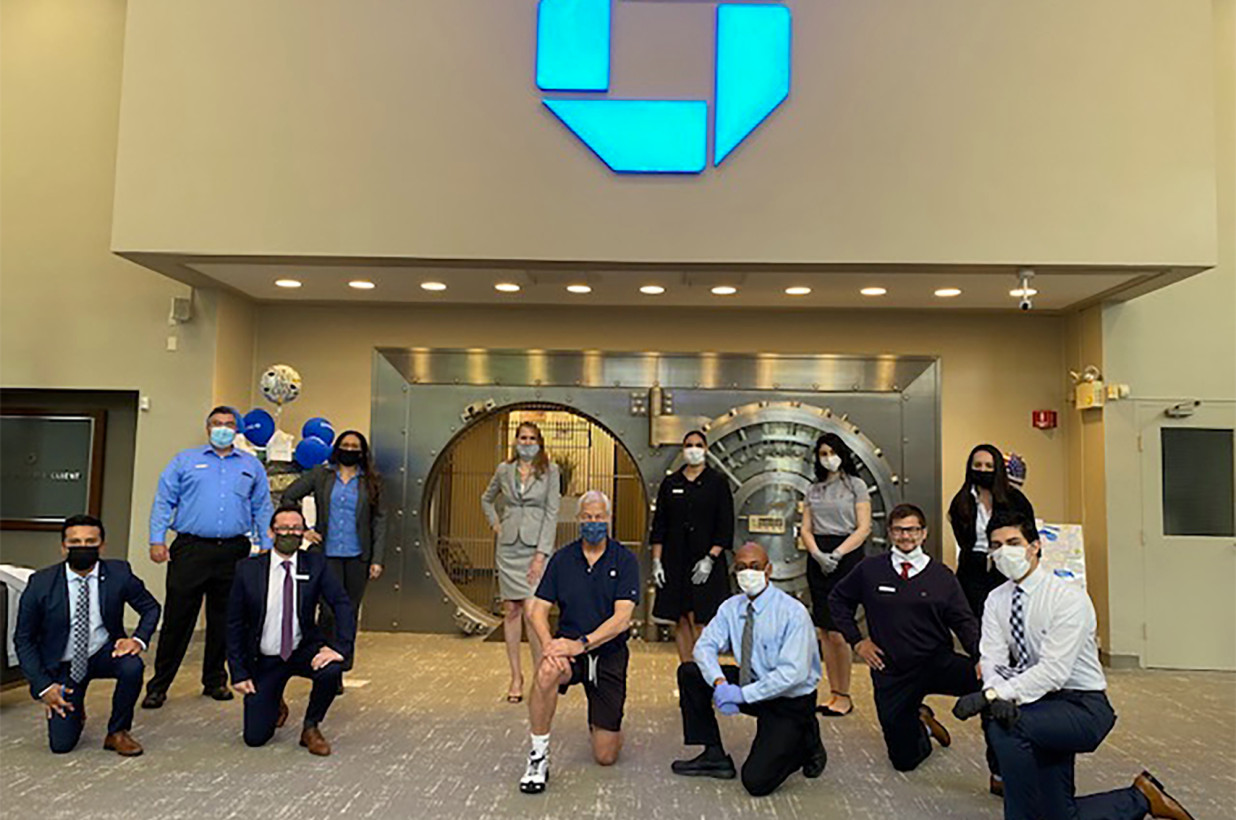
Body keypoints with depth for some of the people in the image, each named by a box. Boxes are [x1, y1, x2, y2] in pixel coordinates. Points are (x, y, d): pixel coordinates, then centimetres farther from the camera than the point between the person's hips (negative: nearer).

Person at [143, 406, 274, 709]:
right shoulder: (185, 460, 10)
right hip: (190, 548, -2)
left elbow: (262, 509, 13)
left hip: (233, 552, 2)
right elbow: (164, 501, 5)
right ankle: (158, 685, 9)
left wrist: (266, 546, 5)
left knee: (223, 620, 9)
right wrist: (157, 540, -5)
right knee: (178, 618, -1)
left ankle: (215, 681, 21)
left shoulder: (252, 466, 14)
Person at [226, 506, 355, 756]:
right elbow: (234, 623, -2)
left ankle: (310, 727, -2)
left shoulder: (315, 564, -8)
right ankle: (275, 705, 33)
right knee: (255, 737, -4)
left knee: (331, 670, -32)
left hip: (304, 651, 0)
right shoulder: (248, 569, -8)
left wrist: (340, 647, -28)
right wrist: (238, 672, -6)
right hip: (264, 659, 0)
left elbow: (343, 606, -13)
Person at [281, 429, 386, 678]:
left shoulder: (371, 481, 6)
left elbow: (379, 521, 5)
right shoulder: (321, 475, 5)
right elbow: (288, 496, 11)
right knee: (330, 610, -10)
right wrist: (302, 530, 3)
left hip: (357, 556, 1)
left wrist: (377, 559, -2)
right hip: (327, 553, -1)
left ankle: (342, 667, 20)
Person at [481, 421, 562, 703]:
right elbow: (487, 499, 27)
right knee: (511, 610, 5)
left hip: (536, 546, -3)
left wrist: (541, 553, -13)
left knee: (532, 611, -10)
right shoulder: (504, 470, 9)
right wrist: (495, 524, 11)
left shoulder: (549, 470, -1)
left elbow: (552, 512, -6)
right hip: (509, 547, 3)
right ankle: (515, 675, 15)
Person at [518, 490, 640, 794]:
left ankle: (598, 722, 37)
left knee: (606, 756, 1)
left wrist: (582, 644, -27)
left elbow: (621, 618, -15)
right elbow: (538, 610, -2)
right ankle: (538, 757, -20)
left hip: (609, 653, -1)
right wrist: (549, 643, -22)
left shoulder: (624, 560, -6)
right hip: (568, 646, 1)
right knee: (547, 672, -37)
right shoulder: (562, 559, 1)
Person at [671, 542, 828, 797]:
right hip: (752, 684, 6)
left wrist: (742, 694, -27)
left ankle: (805, 744, 11)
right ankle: (714, 756, 3)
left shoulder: (793, 613, -22)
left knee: (756, 781, -18)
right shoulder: (732, 607, -2)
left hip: (789, 701, -6)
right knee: (689, 673, -8)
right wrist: (719, 683, -24)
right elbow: (705, 646, -4)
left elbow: (793, 673, -27)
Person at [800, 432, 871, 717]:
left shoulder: (856, 485, 2)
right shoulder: (813, 490, 15)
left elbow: (864, 528, -5)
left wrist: (837, 554, -15)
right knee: (824, 631, 5)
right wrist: (817, 554, -9)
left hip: (847, 557, -5)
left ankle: (844, 696, 3)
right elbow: (805, 529, 10)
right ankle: (834, 693, 12)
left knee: (838, 631, -9)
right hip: (818, 559, 5)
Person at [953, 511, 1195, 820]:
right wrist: (997, 696, -32)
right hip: (1043, 708, 7)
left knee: (1005, 726, -32)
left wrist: (991, 695, -35)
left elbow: (1053, 671, -26)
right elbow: (992, 660, -8)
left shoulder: (1069, 598, -18)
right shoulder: (996, 600, 1)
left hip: (1082, 706, -6)